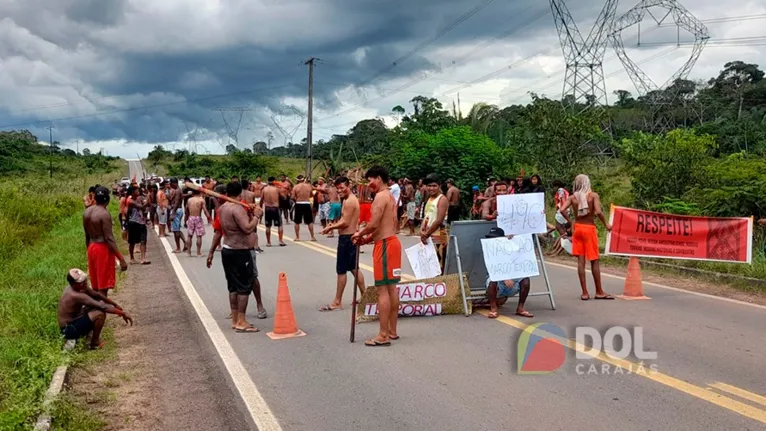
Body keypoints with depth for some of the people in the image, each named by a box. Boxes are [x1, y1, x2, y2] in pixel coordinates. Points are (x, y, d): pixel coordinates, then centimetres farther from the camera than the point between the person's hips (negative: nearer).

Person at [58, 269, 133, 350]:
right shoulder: (76, 296, -30)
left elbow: (97, 295, 8)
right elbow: (103, 307, -33)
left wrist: (115, 304, 8)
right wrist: (122, 313, -28)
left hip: (72, 321, 9)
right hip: (69, 330, -9)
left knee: (98, 302, 10)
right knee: (100, 313, -26)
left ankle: (85, 334, 15)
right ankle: (95, 343, -5)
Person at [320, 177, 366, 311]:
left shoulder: (349, 201, -18)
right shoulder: (351, 199, 15)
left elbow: (346, 222, -22)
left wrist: (331, 227, -12)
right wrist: (335, 224, 7)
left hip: (346, 238, -11)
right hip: (351, 237, 11)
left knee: (341, 270, -5)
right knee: (354, 269, 16)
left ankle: (337, 302, 1)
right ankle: (364, 297, 22)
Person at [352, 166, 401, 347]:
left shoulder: (380, 196, -13)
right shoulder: (391, 197, 17)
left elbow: (374, 224, -20)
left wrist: (360, 234, -3)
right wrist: (368, 238, 15)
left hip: (385, 244, -10)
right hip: (392, 241, 10)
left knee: (382, 289, -8)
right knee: (391, 287, 13)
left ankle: (383, 335, -7)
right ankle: (392, 331, 20)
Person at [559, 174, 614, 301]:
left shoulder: (572, 197, 1)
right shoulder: (593, 195, -8)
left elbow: (562, 210, -12)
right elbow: (598, 212, -20)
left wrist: (570, 222, 0)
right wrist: (606, 224, -6)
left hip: (577, 228, 3)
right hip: (589, 228, -3)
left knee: (581, 260, 5)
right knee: (594, 261, 5)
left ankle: (585, 292, 5)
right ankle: (599, 292, 10)